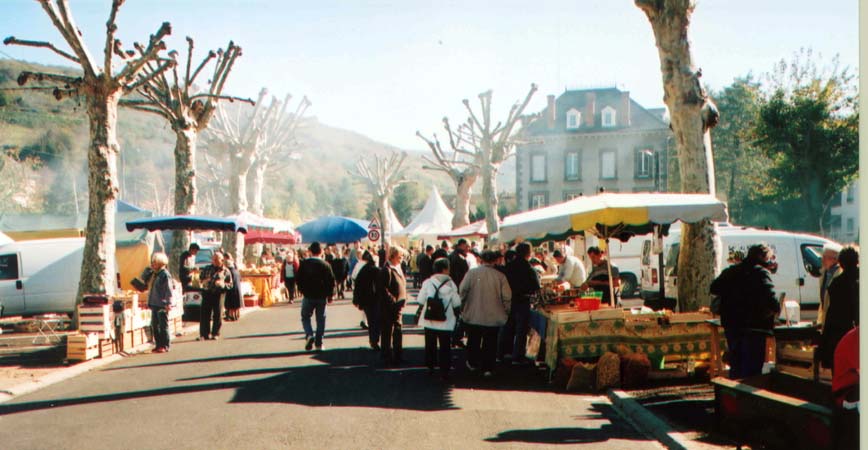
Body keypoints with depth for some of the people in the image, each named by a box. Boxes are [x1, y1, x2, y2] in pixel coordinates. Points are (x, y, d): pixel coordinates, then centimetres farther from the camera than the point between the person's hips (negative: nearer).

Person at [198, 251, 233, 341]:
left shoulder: (225, 271, 5)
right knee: (204, 314, -1)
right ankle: (205, 334, 6)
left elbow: (230, 285, 6)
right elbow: (200, 279, 20)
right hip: (207, 293, 2)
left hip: (218, 294, -2)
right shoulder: (207, 268, 12)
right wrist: (204, 281, -3)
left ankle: (215, 334, 12)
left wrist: (223, 284, -14)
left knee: (217, 315, 0)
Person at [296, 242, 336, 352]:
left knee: (305, 317, 13)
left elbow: (298, 279, -1)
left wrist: (302, 290, 15)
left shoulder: (304, 264, -5)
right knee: (321, 319, 9)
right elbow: (331, 281, -4)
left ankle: (309, 335, -12)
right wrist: (330, 295, 8)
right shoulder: (325, 265, -5)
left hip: (308, 296, 0)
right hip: (321, 296, 0)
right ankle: (319, 343, 7)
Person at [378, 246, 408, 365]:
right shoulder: (386, 270, -17)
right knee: (387, 333, 1)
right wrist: (394, 301, -19)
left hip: (398, 307, 9)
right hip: (388, 307, -9)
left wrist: (403, 299, 11)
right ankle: (387, 358, 9)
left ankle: (398, 356, 26)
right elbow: (383, 290, -21)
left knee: (398, 331, 16)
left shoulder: (398, 268, 13)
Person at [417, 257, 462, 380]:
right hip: (446, 321, -2)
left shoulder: (427, 282, -4)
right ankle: (444, 371, 1)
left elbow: (420, 300, -5)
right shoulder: (450, 284, -8)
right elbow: (457, 303, -9)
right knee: (445, 347, 4)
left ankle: (430, 367, 27)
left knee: (430, 345, 17)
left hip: (429, 320, 2)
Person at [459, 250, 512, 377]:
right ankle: (488, 368, 10)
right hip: (493, 316, -1)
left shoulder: (472, 273, -8)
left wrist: (462, 306, 7)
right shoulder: (500, 276, -8)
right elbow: (507, 297, -9)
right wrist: (505, 311, 6)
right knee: (490, 343, 10)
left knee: (473, 340, 19)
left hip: (473, 315, 1)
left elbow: (462, 290, -8)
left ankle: (472, 363, 33)